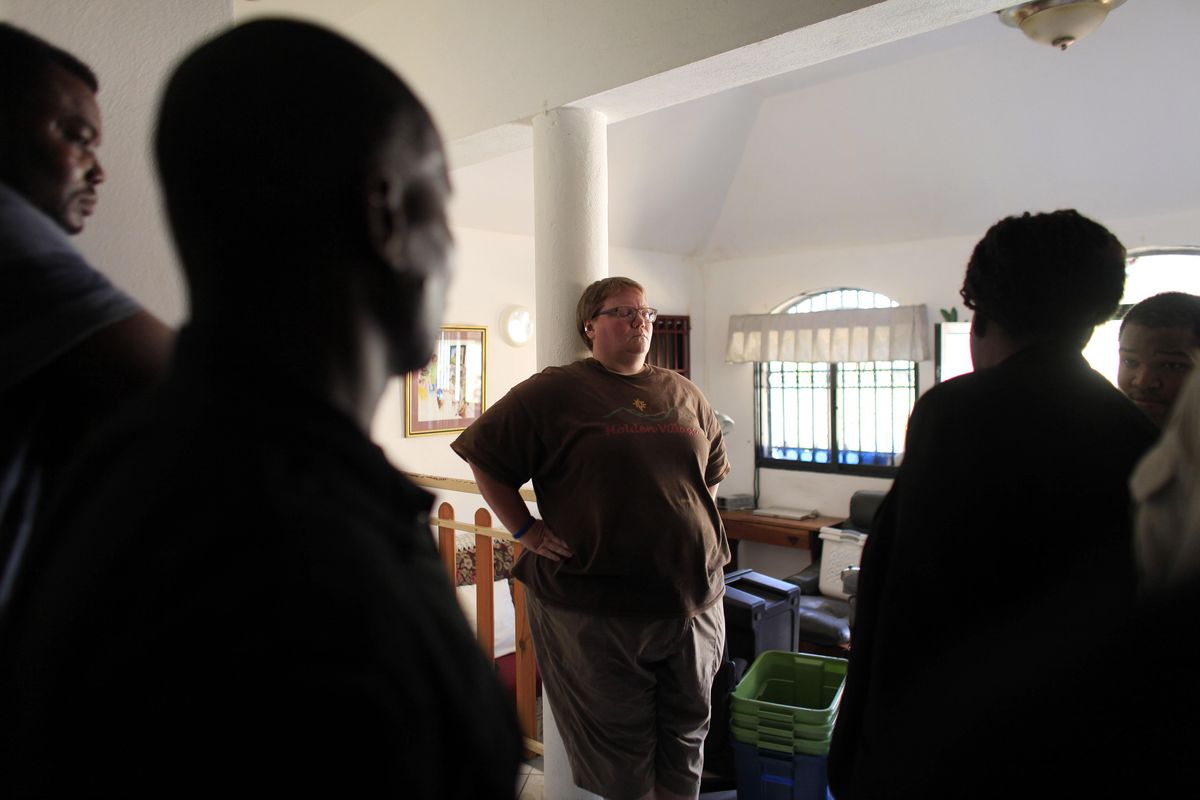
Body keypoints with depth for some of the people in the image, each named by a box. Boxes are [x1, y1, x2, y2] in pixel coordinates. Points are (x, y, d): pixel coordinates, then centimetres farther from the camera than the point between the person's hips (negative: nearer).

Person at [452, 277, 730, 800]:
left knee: (687, 732, 17)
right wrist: (525, 530, -7)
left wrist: (702, 526, 13)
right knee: (619, 743, 10)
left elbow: (714, 468, 24)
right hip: (596, 607, -5)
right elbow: (483, 454, -3)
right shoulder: (554, 392, -5)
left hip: (696, 599, 5)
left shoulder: (684, 394, 10)